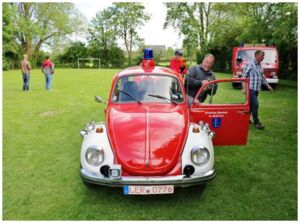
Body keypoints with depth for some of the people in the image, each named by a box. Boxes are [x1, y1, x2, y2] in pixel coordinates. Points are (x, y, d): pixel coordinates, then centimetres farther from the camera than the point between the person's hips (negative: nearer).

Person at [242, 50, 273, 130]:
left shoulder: (260, 66, 14)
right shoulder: (250, 65, -9)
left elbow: (262, 77, 25)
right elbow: (243, 76, -11)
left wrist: (268, 85, 21)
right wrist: (244, 88, -17)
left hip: (257, 89, 7)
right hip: (251, 89, -7)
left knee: (251, 105, 12)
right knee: (255, 105, -10)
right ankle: (256, 122, -2)